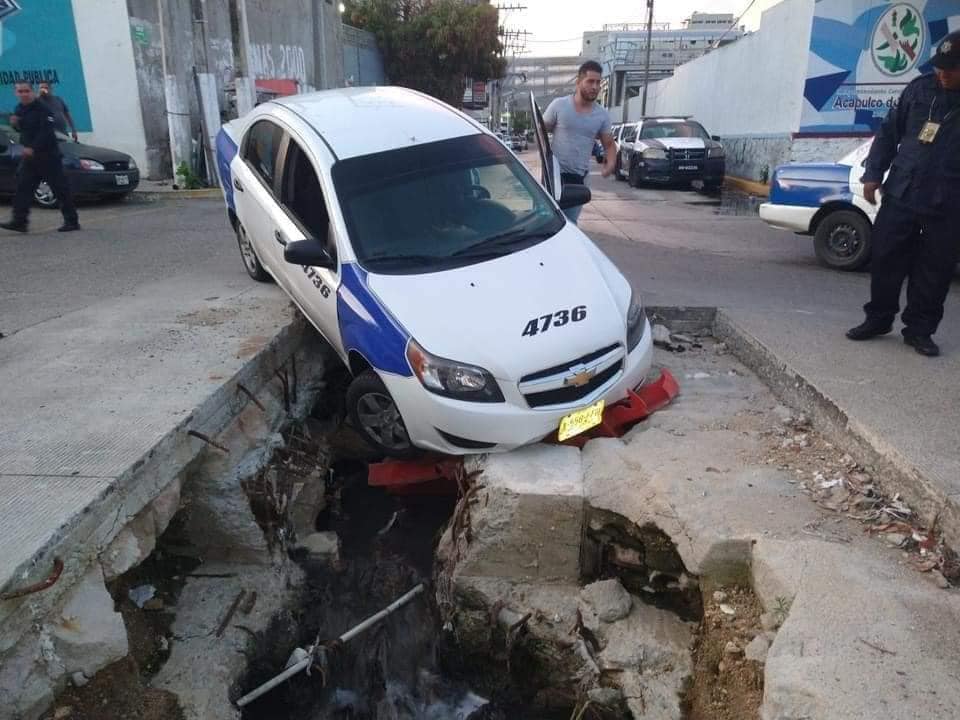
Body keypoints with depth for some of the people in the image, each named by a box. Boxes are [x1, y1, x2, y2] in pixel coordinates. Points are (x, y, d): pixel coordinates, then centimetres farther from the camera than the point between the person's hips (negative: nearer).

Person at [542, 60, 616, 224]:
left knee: (570, 222, 10)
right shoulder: (559, 105, -5)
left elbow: (609, 144, 10)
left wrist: (611, 163, -11)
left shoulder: (602, 115, 3)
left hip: (579, 177, 3)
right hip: (555, 173, -3)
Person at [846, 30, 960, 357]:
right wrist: (873, 174, 2)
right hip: (900, 195, 2)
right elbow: (888, 133, 11)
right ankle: (877, 319, 21)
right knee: (885, 260, 6)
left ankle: (919, 329, 16)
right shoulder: (920, 89, 5)